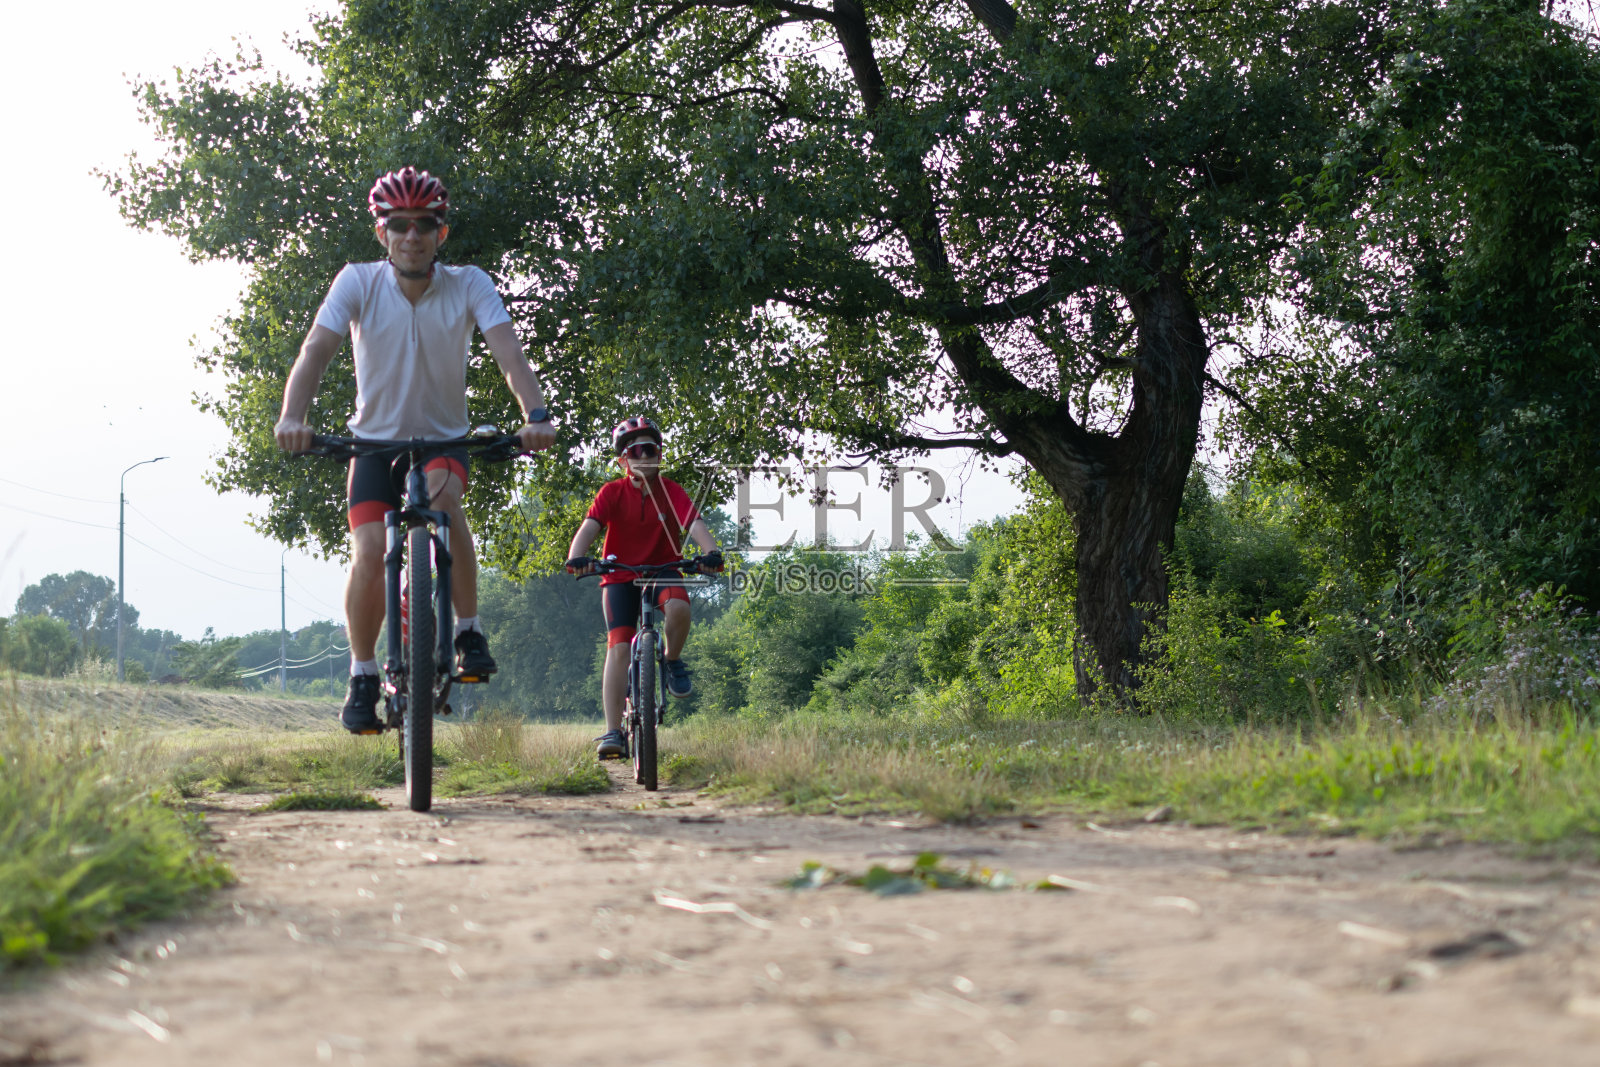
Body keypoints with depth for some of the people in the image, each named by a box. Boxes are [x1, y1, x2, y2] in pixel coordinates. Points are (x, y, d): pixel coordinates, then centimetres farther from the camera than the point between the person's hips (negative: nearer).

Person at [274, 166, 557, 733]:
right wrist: (292, 415, -44)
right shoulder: (359, 282, -14)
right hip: (375, 437, 1)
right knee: (369, 553, -17)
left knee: (444, 492, -34)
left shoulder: (468, 285, -13)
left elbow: (508, 351, -25)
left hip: (444, 437, 0)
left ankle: (468, 631, -19)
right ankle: (362, 676, 3)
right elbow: (316, 349, -25)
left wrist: (535, 414, -44)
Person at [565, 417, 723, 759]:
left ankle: (672, 660, -1)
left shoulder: (672, 492, -6)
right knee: (618, 647, -17)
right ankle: (613, 733, -16)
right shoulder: (612, 493, -7)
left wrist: (711, 552, -41)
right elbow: (589, 527, -20)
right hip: (620, 577, 0)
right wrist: (576, 556, -41)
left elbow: (695, 525, -20)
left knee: (678, 606, -34)